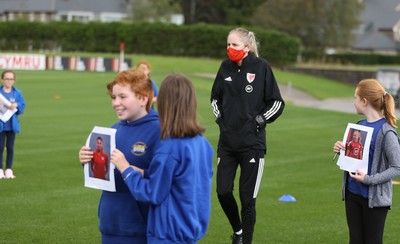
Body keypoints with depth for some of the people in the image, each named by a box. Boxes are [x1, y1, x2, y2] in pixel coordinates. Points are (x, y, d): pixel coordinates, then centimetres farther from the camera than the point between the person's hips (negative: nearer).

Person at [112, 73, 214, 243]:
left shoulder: (169, 149, -22)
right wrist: (144, 174, 9)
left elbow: (152, 194, -15)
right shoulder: (202, 144, 2)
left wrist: (126, 169, -5)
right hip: (192, 230, 8)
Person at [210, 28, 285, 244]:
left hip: (252, 143, -4)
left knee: (247, 197, 1)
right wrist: (220, 117, 8)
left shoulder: (261, 67, -8)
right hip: (227, 141, 4)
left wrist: (260, 120, -9)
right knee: (223, 191, 1)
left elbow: (277, 102, -2)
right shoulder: (226, 66, 4)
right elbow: (215, 97, 20)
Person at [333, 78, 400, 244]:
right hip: (352, 193, 7)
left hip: (375, 197, -7)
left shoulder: (386, 132, -17)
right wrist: (340, 150, -2)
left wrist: (369, 179, -23)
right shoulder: (359, 125, 6)